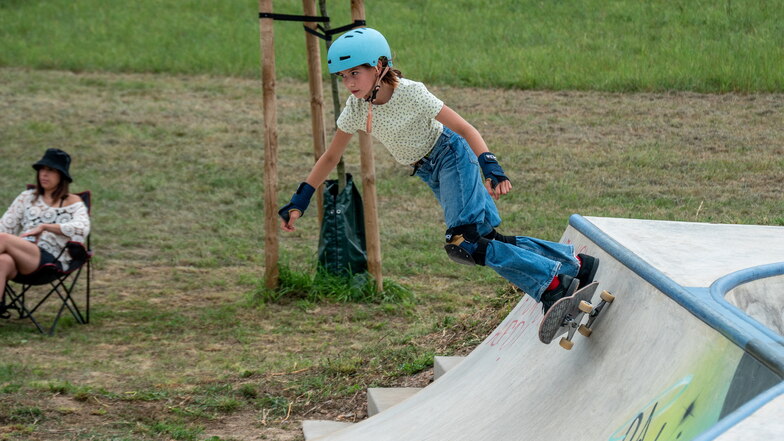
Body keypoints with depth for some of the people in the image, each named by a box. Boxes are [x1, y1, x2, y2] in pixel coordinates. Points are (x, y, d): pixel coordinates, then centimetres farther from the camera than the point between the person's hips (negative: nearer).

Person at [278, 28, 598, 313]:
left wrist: (492, 169, -38)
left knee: (464, 243, -22)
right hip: (428, 171, 7)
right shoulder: (356, 108, -8)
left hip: (451, 156, -6)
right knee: (485, 241, 1)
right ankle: (574, 264, 12)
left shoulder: (410, 93, -25)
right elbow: (331, 156, 4)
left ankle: (553, 283, -17)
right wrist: (299, 202, -1)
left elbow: (464, 128, -25)